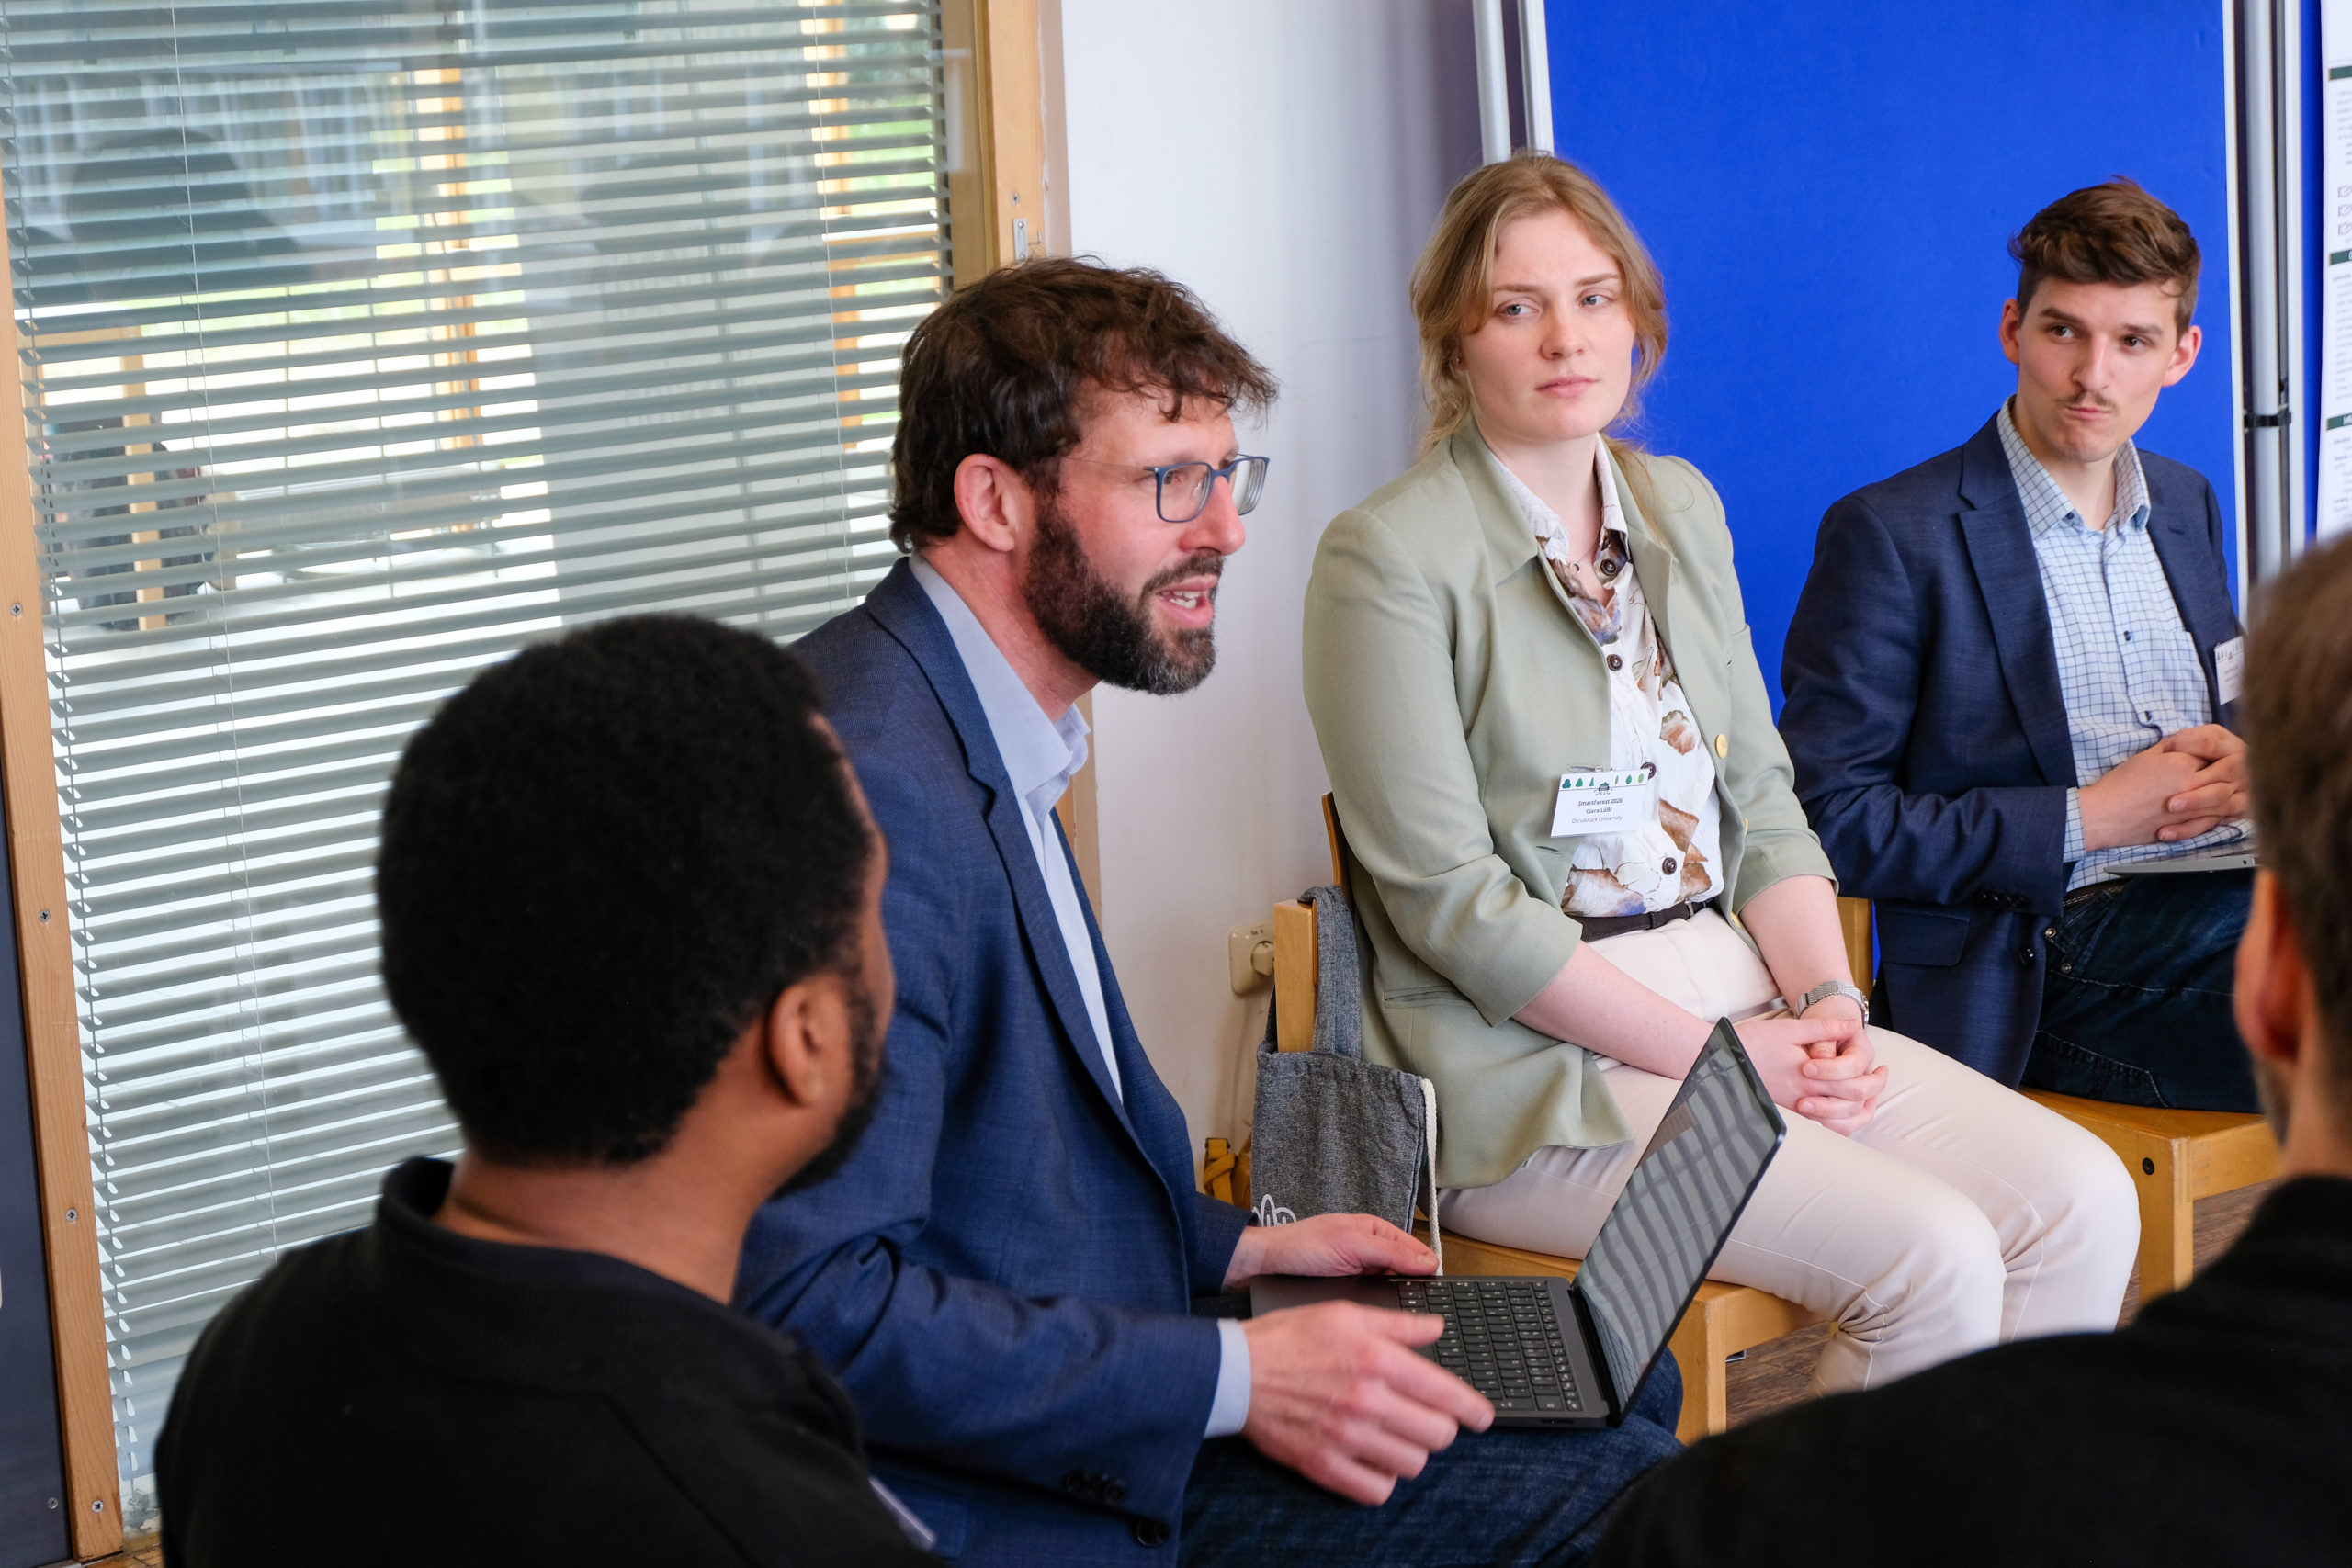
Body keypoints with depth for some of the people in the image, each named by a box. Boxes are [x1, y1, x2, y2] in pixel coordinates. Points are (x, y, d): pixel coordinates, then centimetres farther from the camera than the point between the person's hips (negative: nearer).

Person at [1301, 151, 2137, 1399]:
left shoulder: (1679, 509, 14)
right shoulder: (1387, 560, -9)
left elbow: (1759, 795, 15)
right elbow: (1448, 898, -14)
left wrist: (1824, 1002, -4)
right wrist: (1712, 1053, -14)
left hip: (1744, 1000, 7)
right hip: (1535, 1065, -7)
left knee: (2081, 1199, -10)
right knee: (1934, 1259, -22)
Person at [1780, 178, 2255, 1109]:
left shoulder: (2187, 505, 19)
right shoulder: (1890, 536, -5)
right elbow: (1827, 818, -9)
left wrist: (2242, 762, 3)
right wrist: (2085, 821, -12)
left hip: (2227, 888, 7)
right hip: (2052, 955, -7)